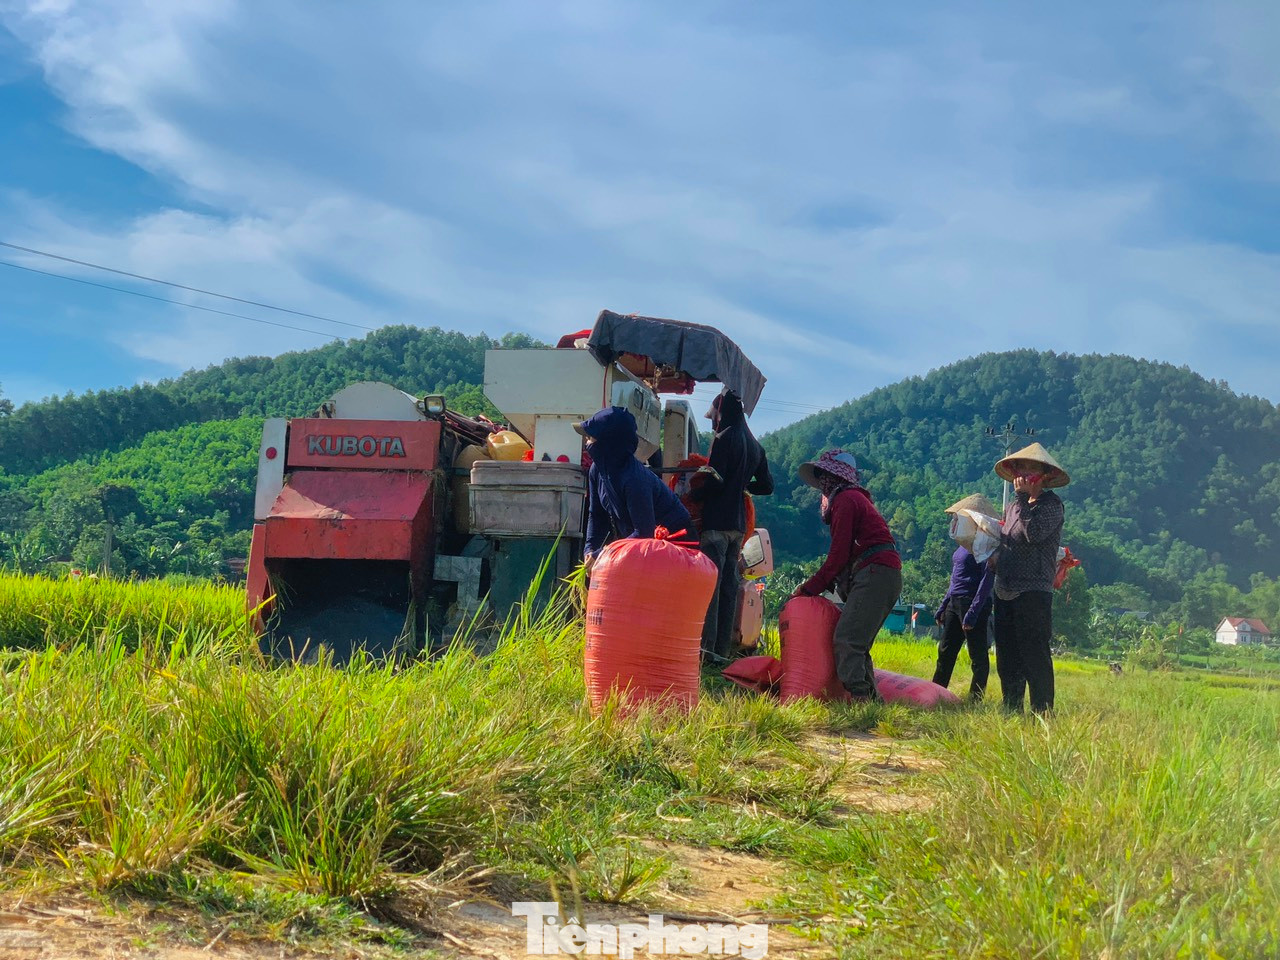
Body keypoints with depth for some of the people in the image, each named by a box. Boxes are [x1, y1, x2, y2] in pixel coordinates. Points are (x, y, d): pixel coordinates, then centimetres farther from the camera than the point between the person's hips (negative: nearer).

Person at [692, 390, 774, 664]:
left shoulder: (724, 439, -8)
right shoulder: (754, 445, 16)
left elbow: (714, 482, -15)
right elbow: (767, 486, 20)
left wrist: (689, 498, -3)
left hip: (716, 523, -8)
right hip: (738, 525, 8)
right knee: (729, 586, 9)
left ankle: (705, 648, -16)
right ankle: (722, 651, 9)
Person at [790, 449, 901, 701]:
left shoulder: (846, 499, -4)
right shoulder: (856, 498, 27)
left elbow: (839, 555, -11)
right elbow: (844, 554, 22)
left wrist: (808, 589, -6)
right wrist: (825, 586, 14)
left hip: (875, 574, -10)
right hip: (887, 577, 11)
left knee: (847, 640, -18)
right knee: (857, 644, 12)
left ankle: (859, 695, -27)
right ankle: (871, 698, 10)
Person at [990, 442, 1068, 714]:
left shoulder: (1051, 504, -5)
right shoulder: (1015, 505, 18)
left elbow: (1033, 533, -21)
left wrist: (1023, 498, -14)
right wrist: (995, 557, 8)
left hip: (1033, 593, -8)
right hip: (1005, 592, 8)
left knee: (1035, 658, -9)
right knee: (1007, 660, 12)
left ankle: (1042, 714, -5)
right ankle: (1011, 711, 21)